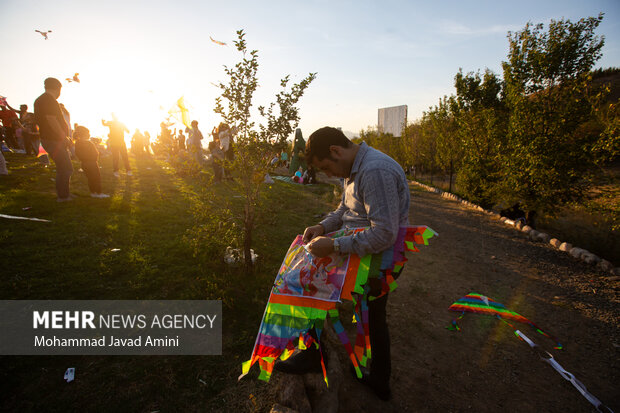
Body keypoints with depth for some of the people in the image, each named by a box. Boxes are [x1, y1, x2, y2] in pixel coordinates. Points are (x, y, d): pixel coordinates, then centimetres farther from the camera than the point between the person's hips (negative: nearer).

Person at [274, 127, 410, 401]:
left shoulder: (375, 172, -29)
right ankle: (380, 381, 46)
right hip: (374, 257, 10)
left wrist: (334, 246, -32)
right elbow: (344, 209, 14)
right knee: (375, 317, 23)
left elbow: (385, 234, -33)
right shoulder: (355, 169, 6)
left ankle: (311, 357, 25)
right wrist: (323, 226, -3)